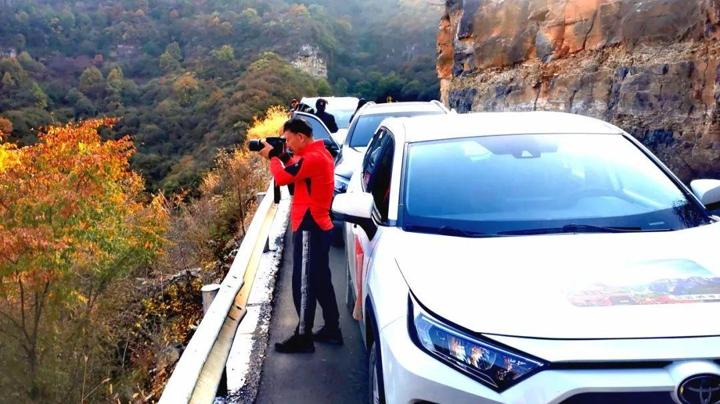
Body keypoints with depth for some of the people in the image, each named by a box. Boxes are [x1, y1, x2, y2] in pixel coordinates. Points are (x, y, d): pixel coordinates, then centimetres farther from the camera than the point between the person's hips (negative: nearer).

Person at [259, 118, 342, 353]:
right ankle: (332, 330, 24)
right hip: (318, 227, 10)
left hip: (309, 229, -10)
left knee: (303, 285, -2)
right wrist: (283, 157, 5)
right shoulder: (318, 154, 14)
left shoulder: (313, 158, -19)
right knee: (320, 282, 16)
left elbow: (281, 178, -22)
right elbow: (294, 173, 20)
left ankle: (303, 338, 6)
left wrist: (272, 156, -5)